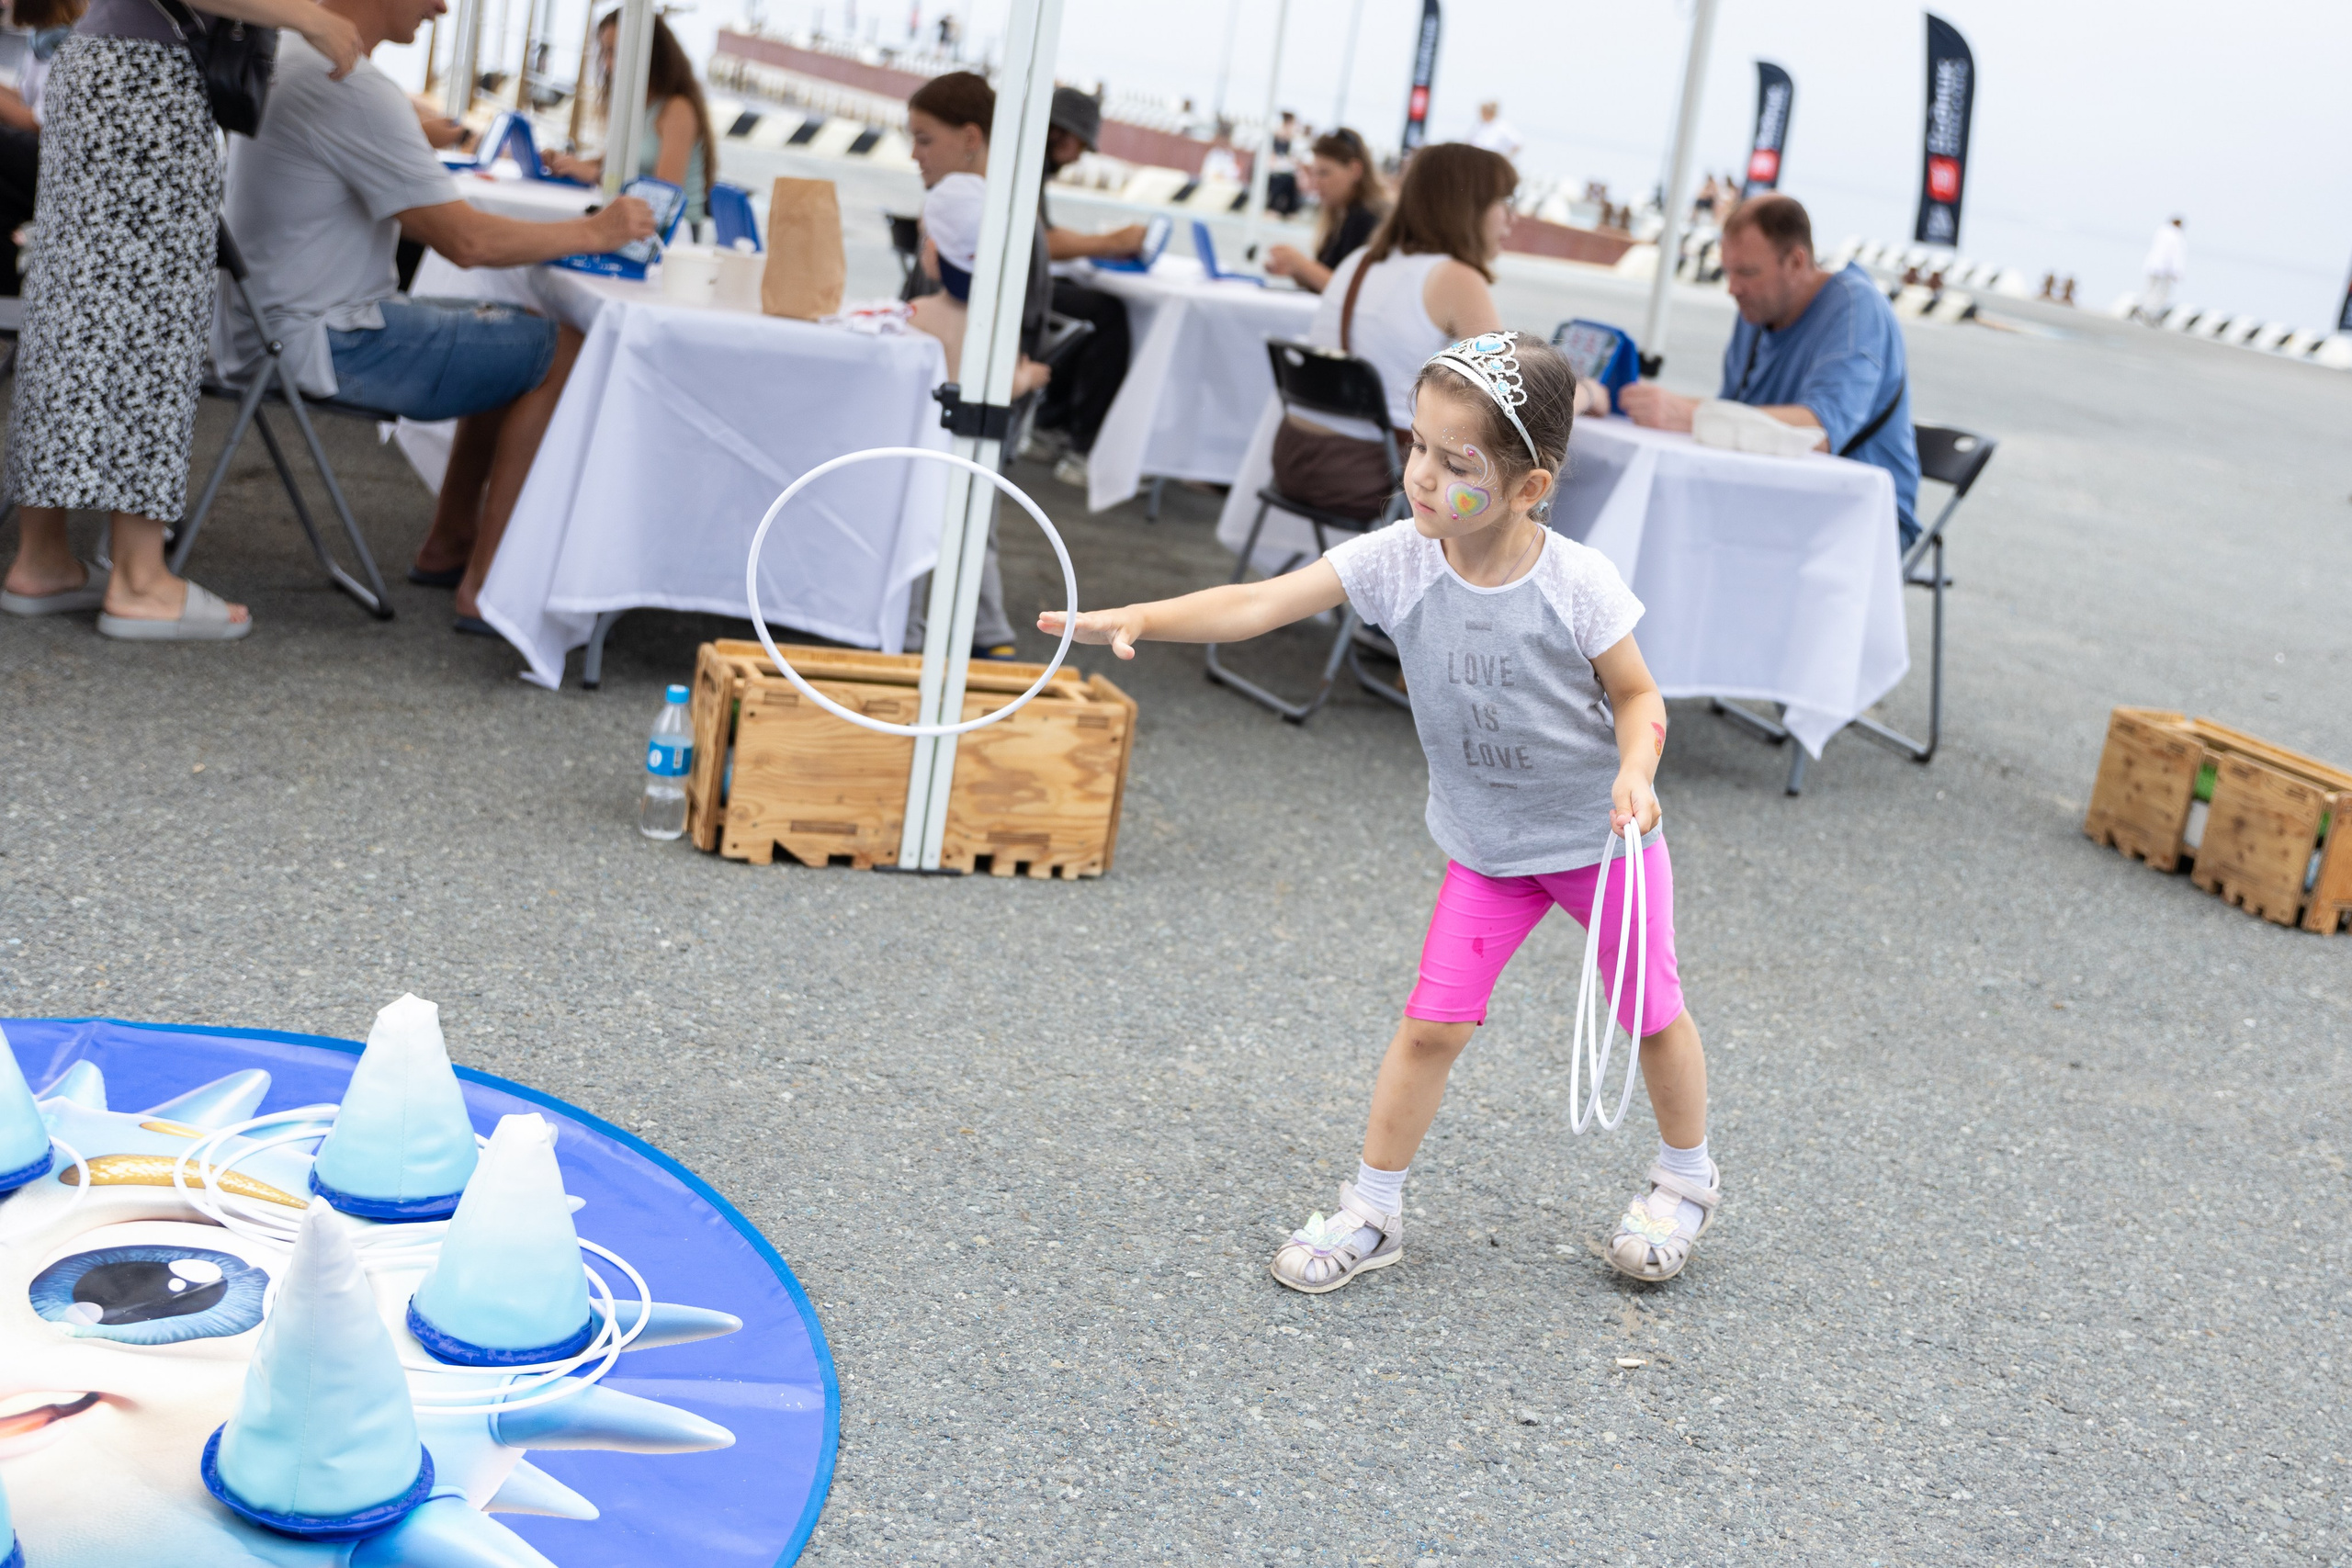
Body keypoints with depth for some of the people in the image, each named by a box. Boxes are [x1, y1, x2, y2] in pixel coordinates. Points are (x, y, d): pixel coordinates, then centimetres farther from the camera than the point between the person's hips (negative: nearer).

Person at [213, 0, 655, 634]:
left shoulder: (287, 55, 12)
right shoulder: (355, 92, -21)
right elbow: (466, 241, -21)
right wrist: (595, 232, -8)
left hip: (272, 326, 10)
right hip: (321, 341, -10)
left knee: (525, 335, 19)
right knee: (564, 352, -8)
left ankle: (448, 546, 22)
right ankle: (485, 589, -6)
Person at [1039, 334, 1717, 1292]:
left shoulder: (1577, 584, -24)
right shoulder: (1397, 560, -18)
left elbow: (1637, 694, -10)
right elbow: (1256, 605, -23)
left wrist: (1634, 772, -30)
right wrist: (1140, 618, -36)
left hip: (1603, 836, -2)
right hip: (1483, 847, 2)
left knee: (1651, 1014, 13)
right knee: (1431, 1025, -2)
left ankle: (1687, 1179, 39)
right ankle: (1372, 1211, 15)